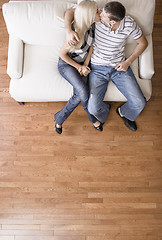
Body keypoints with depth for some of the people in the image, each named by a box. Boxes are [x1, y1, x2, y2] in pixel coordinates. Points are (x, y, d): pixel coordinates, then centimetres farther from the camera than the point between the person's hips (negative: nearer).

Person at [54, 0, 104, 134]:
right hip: (66, 64, -6)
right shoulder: (76, 34, -29)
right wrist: (79, 67, -12)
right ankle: (93, 118, 0)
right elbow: (62, 54, -17)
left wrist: (85, 65, -8)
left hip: (83, 63, 6)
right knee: (84, 92, -28)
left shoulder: (91, 25, -10)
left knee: (80, 95, -20)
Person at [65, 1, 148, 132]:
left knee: (140, 103, -8)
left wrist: (128, 62, -9)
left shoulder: (129, 23, -14)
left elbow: (143, 43, 2)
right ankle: (104, 111, 25)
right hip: (98, 68, -1)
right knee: (93, 109, -16)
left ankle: (124, 112, 30)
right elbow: (70, 12, -6)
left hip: (119, 67, 1)